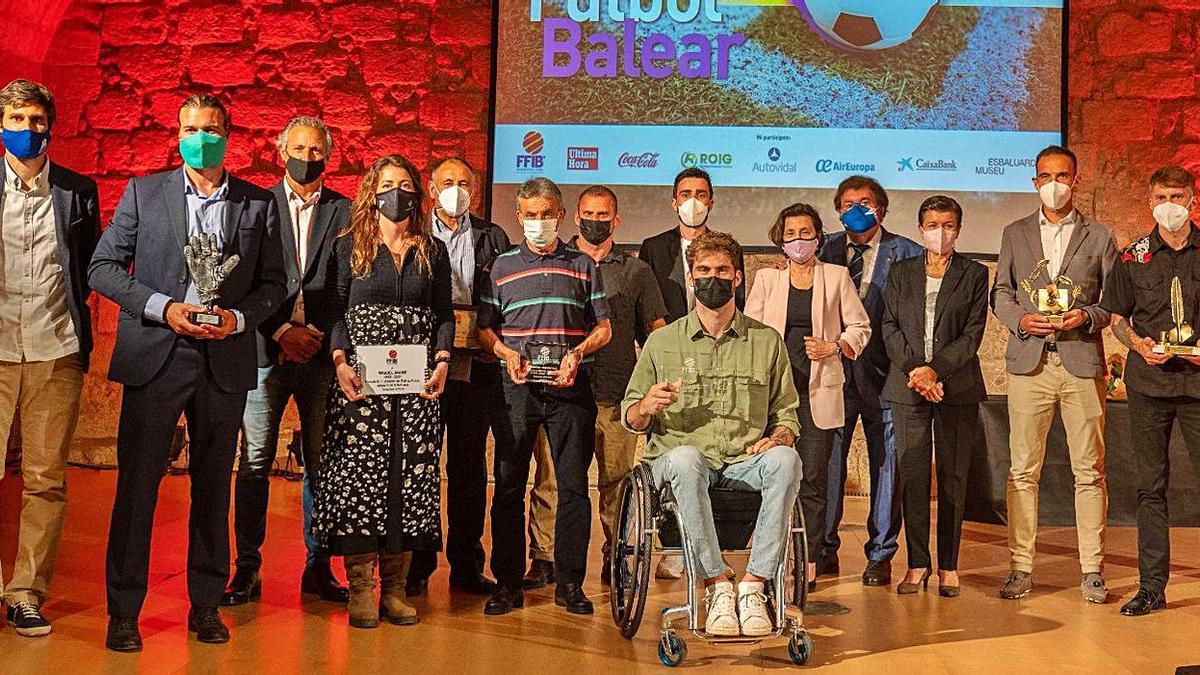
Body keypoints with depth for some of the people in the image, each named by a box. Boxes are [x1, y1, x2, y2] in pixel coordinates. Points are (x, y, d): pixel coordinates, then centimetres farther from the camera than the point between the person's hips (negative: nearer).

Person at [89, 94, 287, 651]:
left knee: (213, 486, 9)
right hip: (155, 355, -1)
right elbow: (102, 267, 2)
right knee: (137, 484, 0)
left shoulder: (259, 203, 7)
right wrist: (164, 307, -11)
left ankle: (207, 605, 21)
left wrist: (237, 318, -10)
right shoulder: (144, 193, 5)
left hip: (226, 360, 1)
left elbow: (273, 284, 9)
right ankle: (123, 611, 11)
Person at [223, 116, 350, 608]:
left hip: (322, 354, 1)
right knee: (254, 463, 0)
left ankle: (319, 568, 13)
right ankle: (247, 569, 7)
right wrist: (281, 332, -9)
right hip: (266, 351, -1)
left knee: (322, 464, 4)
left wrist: (322, 335, -8)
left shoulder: (345, 212, 8)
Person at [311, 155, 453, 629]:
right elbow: (335, 311, 3)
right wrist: (340, 363, -12)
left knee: (410, 477, 0)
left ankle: (395, 586, 7)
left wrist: (442, 361, -5)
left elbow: (444, 315, 11)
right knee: (358, 475, -5)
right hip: (361, 378, -2)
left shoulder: (433, 251, 12)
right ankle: (360, 587, 0)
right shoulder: (349, 246, 7)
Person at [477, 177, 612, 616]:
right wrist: (507, 353, -9)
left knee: (573, 485, 0)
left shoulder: (582, 266, 13)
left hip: (570, 386, 0)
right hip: (517, 387, 0)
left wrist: (577, 353, -8)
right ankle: (507, 583, 9)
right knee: (509, 486, 1)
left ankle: (570, 583, 8)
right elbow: (484, 329, 10)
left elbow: (603, 329, 11)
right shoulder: (502, 266, 12)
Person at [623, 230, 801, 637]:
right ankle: (717, 587, -31)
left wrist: (778, 437, -6)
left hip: (744, 463, 1)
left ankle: (753, 586, -28)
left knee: (785, 460, -32)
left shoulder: (767, 341, 14)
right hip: (677, 462, -1)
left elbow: (786, 413, 18)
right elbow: (630, 420, 15)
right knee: (685, 457, -37)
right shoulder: (662, 342, 11)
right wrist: (647, 407, -9)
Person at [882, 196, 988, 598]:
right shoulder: (900, 273, 13)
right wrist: (914, 370, -9)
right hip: (908, 387, 1)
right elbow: (890, 328, 6)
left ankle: (948, 566, 8)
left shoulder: (974, 275, 7)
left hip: (957, 387, -1)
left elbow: (973, 334, -2)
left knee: (953, 477, 0)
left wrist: (935, 369, -13)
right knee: (911, 476, 0)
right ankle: (917, 563, 8)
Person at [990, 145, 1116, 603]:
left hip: (1083, 363, -1)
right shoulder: (1015, 234, 14)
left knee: (1089, 470, 1)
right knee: (1023, 470, 0)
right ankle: (1020, 567, 6)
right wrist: (1021, 320, -7)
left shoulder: (1099, 237, 10)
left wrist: (1088, 316, -12)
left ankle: (1092, 570, 8)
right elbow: (1000, 293, 12)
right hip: (1029, 362, 1)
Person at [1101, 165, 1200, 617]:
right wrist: (1138, 343, -7)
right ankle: (1152, 586, 11)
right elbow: (1117, 318, 13)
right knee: (1150, 486, 5)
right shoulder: (1132, 257, 8)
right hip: (1148, 381, 1)